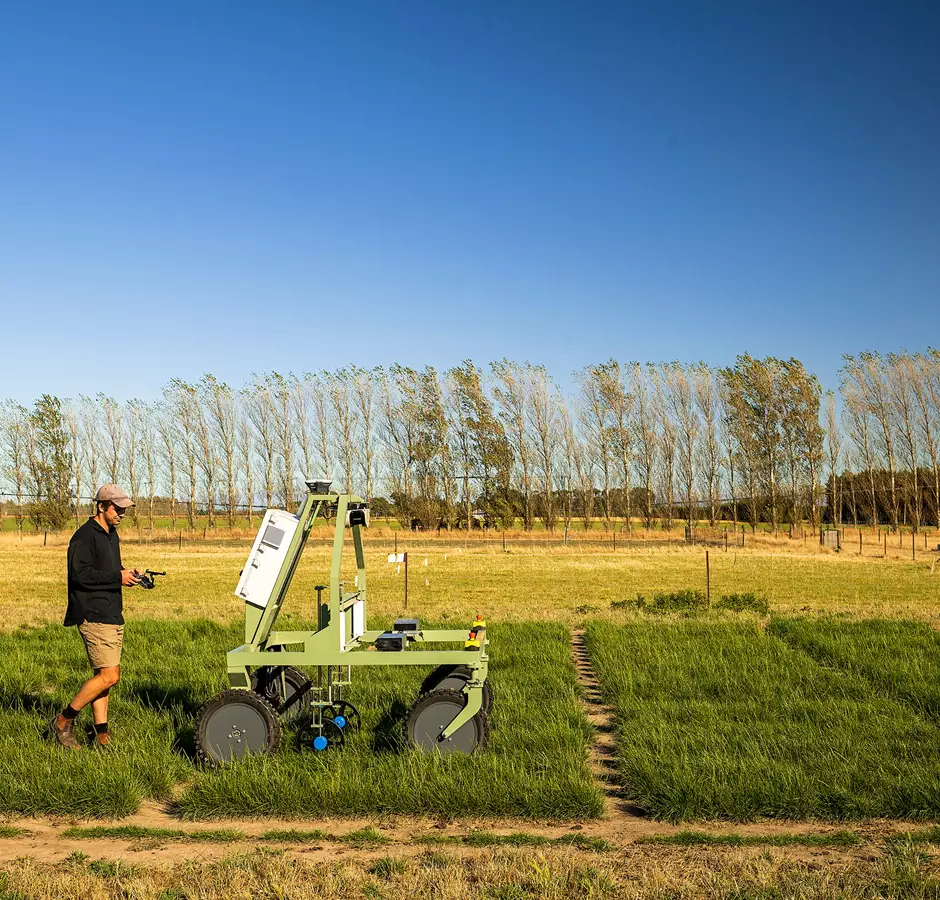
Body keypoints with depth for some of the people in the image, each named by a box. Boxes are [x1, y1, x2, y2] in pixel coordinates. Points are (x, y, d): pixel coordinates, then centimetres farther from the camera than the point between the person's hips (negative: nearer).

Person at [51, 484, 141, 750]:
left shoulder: (111, 535, 18)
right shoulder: (85, 536, -12)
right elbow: (80, 574, -20)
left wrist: (126, 575, 7)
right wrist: (117, 577, -19)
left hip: (113, 616, 9)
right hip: (94, 616, -9)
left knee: (103, 675, 9)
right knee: (109, 675, -11)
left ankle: (101, 735, 13)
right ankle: (64, 721, 3)